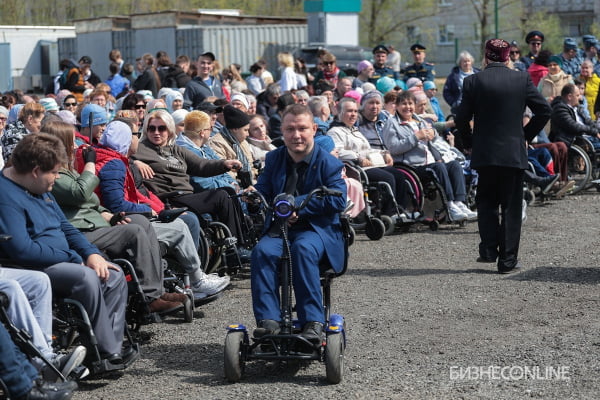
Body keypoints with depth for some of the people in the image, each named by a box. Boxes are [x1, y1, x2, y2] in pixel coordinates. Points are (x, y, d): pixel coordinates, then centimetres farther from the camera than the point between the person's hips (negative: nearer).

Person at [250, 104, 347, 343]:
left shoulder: (328, 163, -2)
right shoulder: (274, 159, 14)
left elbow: (338, 200, -14)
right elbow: (262, 193, 14)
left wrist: (297, 205, -19)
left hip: (318, 229, -4)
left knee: (303, 249, -37)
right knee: (262, 251, -29)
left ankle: (313, 321, -35)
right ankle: (268, 320, -32)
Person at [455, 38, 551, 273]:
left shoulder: (473, 81, -5)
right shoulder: (522, 79, -1)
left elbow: (462, 119, -5)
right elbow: (544, 110, -1)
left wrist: (470, 138, 14)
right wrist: (527, 134, 10)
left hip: (485, 153, 0)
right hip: (515, 152, 0)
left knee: (486, 202, 18)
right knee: (511, 206, 7)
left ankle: (489, 250, 8)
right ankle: (508, 260, 7)